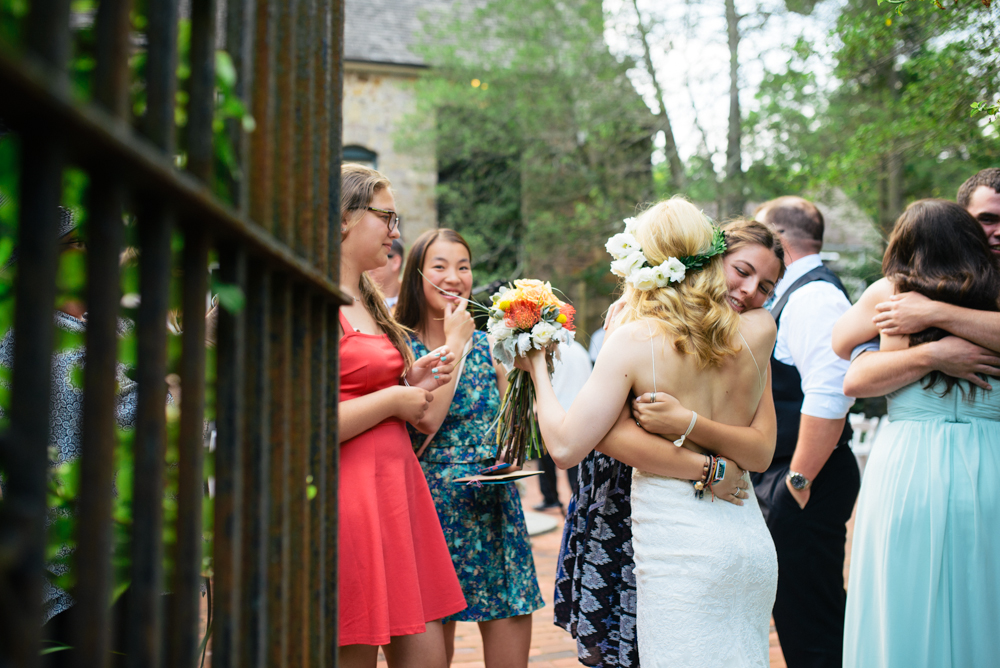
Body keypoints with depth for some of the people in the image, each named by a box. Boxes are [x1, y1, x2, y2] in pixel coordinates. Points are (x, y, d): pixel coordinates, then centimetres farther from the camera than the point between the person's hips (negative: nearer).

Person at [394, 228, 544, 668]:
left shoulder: (486, 344, 11)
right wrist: (454, 342, -10)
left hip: (495, 501, 4)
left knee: (510, 631, 2)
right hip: (437, 504, -4)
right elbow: (427, 420, -18)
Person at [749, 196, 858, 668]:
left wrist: (800, 480, -22)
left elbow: (829, 396, -25)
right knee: (800, 615, 18)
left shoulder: (813, 296, -15)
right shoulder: (795, 293, 18)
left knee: (810, 627, -4)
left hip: (802, 484, -11)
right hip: (787, 475, 11)